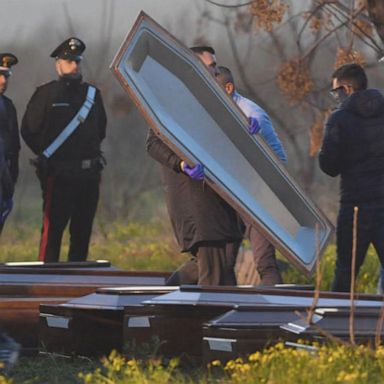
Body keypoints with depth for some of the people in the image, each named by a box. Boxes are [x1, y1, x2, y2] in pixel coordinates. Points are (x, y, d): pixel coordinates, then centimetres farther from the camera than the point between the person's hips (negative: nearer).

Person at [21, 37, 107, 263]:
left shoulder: (92, 94, 13)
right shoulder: (46, 94, -2)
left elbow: (101, 130, 24)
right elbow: (29, 130, 1)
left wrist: (91, 155, 15)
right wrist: (47, 157, 4)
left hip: (89, 174, 5)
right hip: (58, 174, -5)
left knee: (82, 231, 8)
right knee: (53, 228, -10)